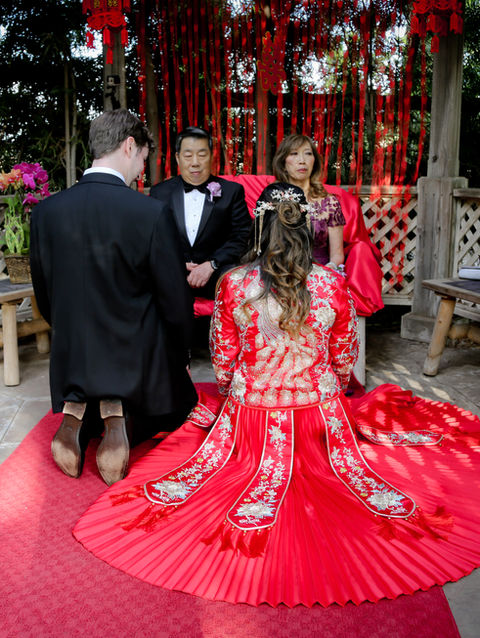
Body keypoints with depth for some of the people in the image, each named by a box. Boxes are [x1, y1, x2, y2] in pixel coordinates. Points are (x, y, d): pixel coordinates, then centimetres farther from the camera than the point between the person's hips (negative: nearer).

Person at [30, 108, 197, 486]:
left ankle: (78, 413, -1)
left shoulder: (46, 211, -6)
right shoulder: (150, 213, -20)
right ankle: (120, 415, -7)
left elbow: (45, 296, 5)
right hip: (137, 359, -4)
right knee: (173, 415, 26)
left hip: (72, 360, 4)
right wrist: (181, 355, 6)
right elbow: (175, 299, -12)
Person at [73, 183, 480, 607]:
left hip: (250, 409, 0)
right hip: (318, 409, 1)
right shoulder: (334, 285, -13)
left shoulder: (233, 284, -14)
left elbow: (222, 358, -1)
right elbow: (345, 360, 1)